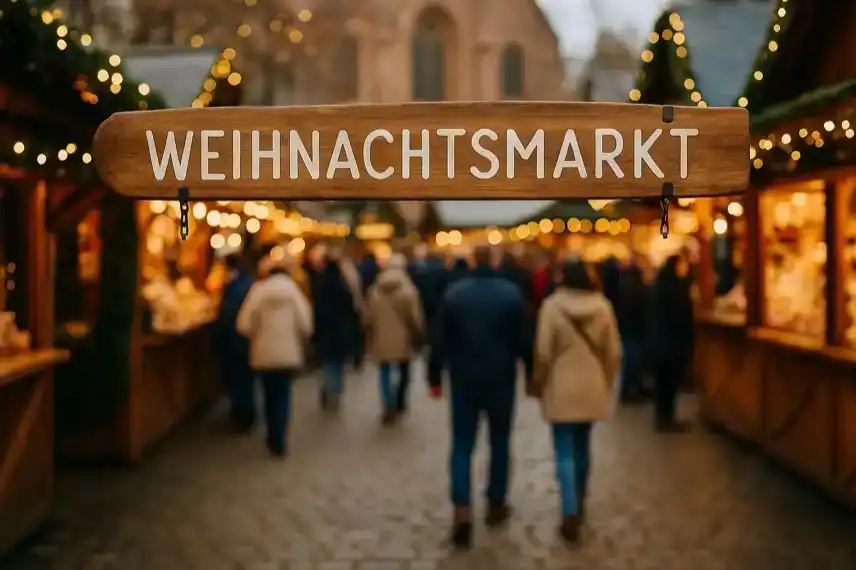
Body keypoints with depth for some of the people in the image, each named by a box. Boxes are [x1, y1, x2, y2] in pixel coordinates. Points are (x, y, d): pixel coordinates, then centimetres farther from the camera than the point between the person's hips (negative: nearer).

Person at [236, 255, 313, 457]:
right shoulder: (294, 290, -5)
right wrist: (300, 339, 10)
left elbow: (244, 325, -10)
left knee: (270, 395, 16)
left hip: (264, 354, 0)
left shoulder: (259, 289, -5)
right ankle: (279, 442, 12)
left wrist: (257, 336, 10)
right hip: (288, 353, 0)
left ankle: (274, 438, 23)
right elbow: (305, 325, -10)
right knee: (283, 395, 12)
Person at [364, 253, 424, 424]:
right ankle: (400, 403, 18)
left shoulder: (374, 291, -4)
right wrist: (418, 337, 3)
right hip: (402, 340, -1)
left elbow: (368, 318, 2)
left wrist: (370, 338, 14)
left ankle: (389, 407, -2)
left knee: (385, 373, 8)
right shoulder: (409, 290, -11)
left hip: (381, 341, 1)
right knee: (403, 372, 18)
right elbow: (415, 318, -10)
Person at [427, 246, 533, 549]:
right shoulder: (511, 293, -6)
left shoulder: (454, 293, -3)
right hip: (501, 380, 0)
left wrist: (434, 377, 6)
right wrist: (532, 374, 7)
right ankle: (496, 505, 23)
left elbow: (440, 340, -2)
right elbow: (524, 339, -4)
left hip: (463, 380, 0)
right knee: (500, 443, 15)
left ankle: (462, 509, -12)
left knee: (462, 445, 4)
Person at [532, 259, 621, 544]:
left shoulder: (552, 305, -13)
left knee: (564, 451, -1)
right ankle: (579, 503, 32)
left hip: (561, 388, -3)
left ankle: (571, 512, -11)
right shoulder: (602, 305, -3)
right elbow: (614, 352, 0)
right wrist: (608, 382, 14)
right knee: (582, 446, 20)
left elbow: (543, 352, -11)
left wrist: (538, 382, 3)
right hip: (592, 388, 4)